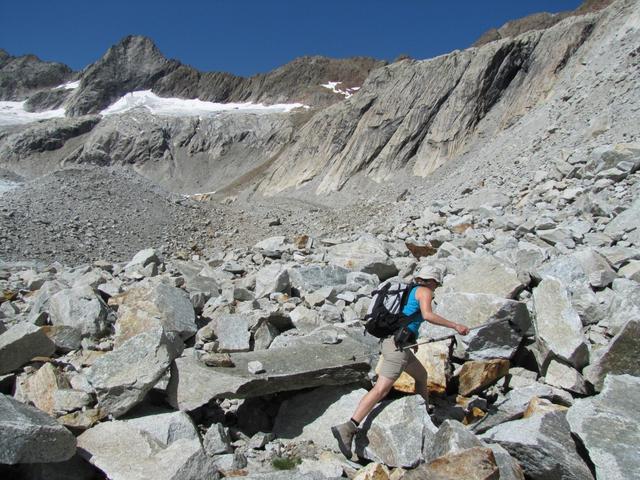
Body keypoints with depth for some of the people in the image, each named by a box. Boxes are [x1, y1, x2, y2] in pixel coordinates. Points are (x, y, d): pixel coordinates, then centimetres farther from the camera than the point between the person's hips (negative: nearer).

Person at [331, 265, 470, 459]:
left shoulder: (409, 292, 24)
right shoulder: (424, 291, 1)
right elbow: (427, 315, -18)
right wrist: (455, 325, -12)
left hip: (391, 341, 10)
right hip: (398, 345, -10)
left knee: (421, 375, 27)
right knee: (381, 390, -15)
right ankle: (347, 429, -22)